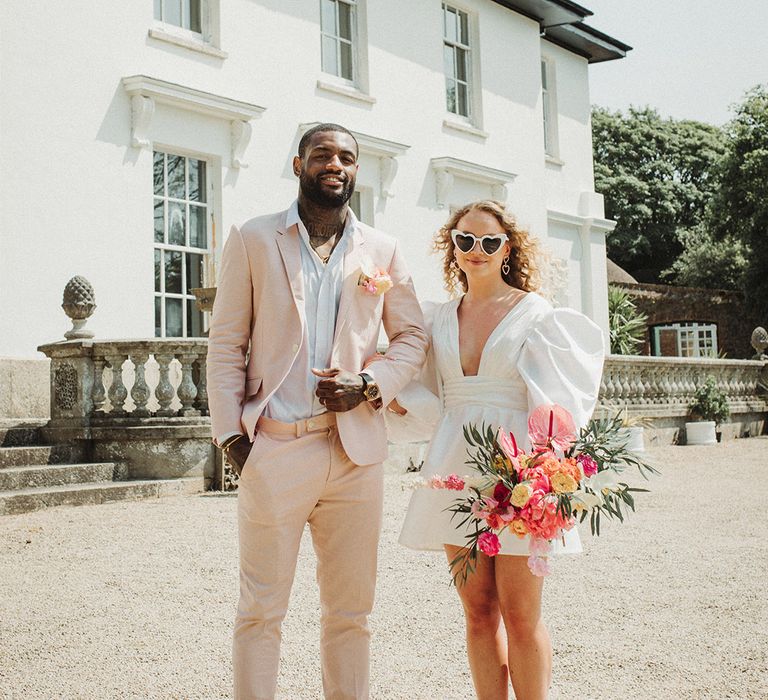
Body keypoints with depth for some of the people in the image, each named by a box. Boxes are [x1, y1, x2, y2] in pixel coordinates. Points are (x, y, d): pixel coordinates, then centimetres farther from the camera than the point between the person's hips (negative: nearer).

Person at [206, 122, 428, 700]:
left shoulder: (382, 251, 11)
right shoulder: (253, 240, 5)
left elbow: (413, 338, 15)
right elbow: (226, 345, 3)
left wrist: (373, 384, -4)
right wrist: (231, 434, -5)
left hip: (357, 450, 3)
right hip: (274, 449, -2)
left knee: (351, 610, 10)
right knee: (261, 610, 2)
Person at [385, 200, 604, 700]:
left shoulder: (534, 312, 0)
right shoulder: (444, 318, 13)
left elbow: (551, 400, -8)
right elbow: (426, 397, 15)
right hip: (456, 468, 4)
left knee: (521, 615, -2)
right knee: (478, 611, 8)